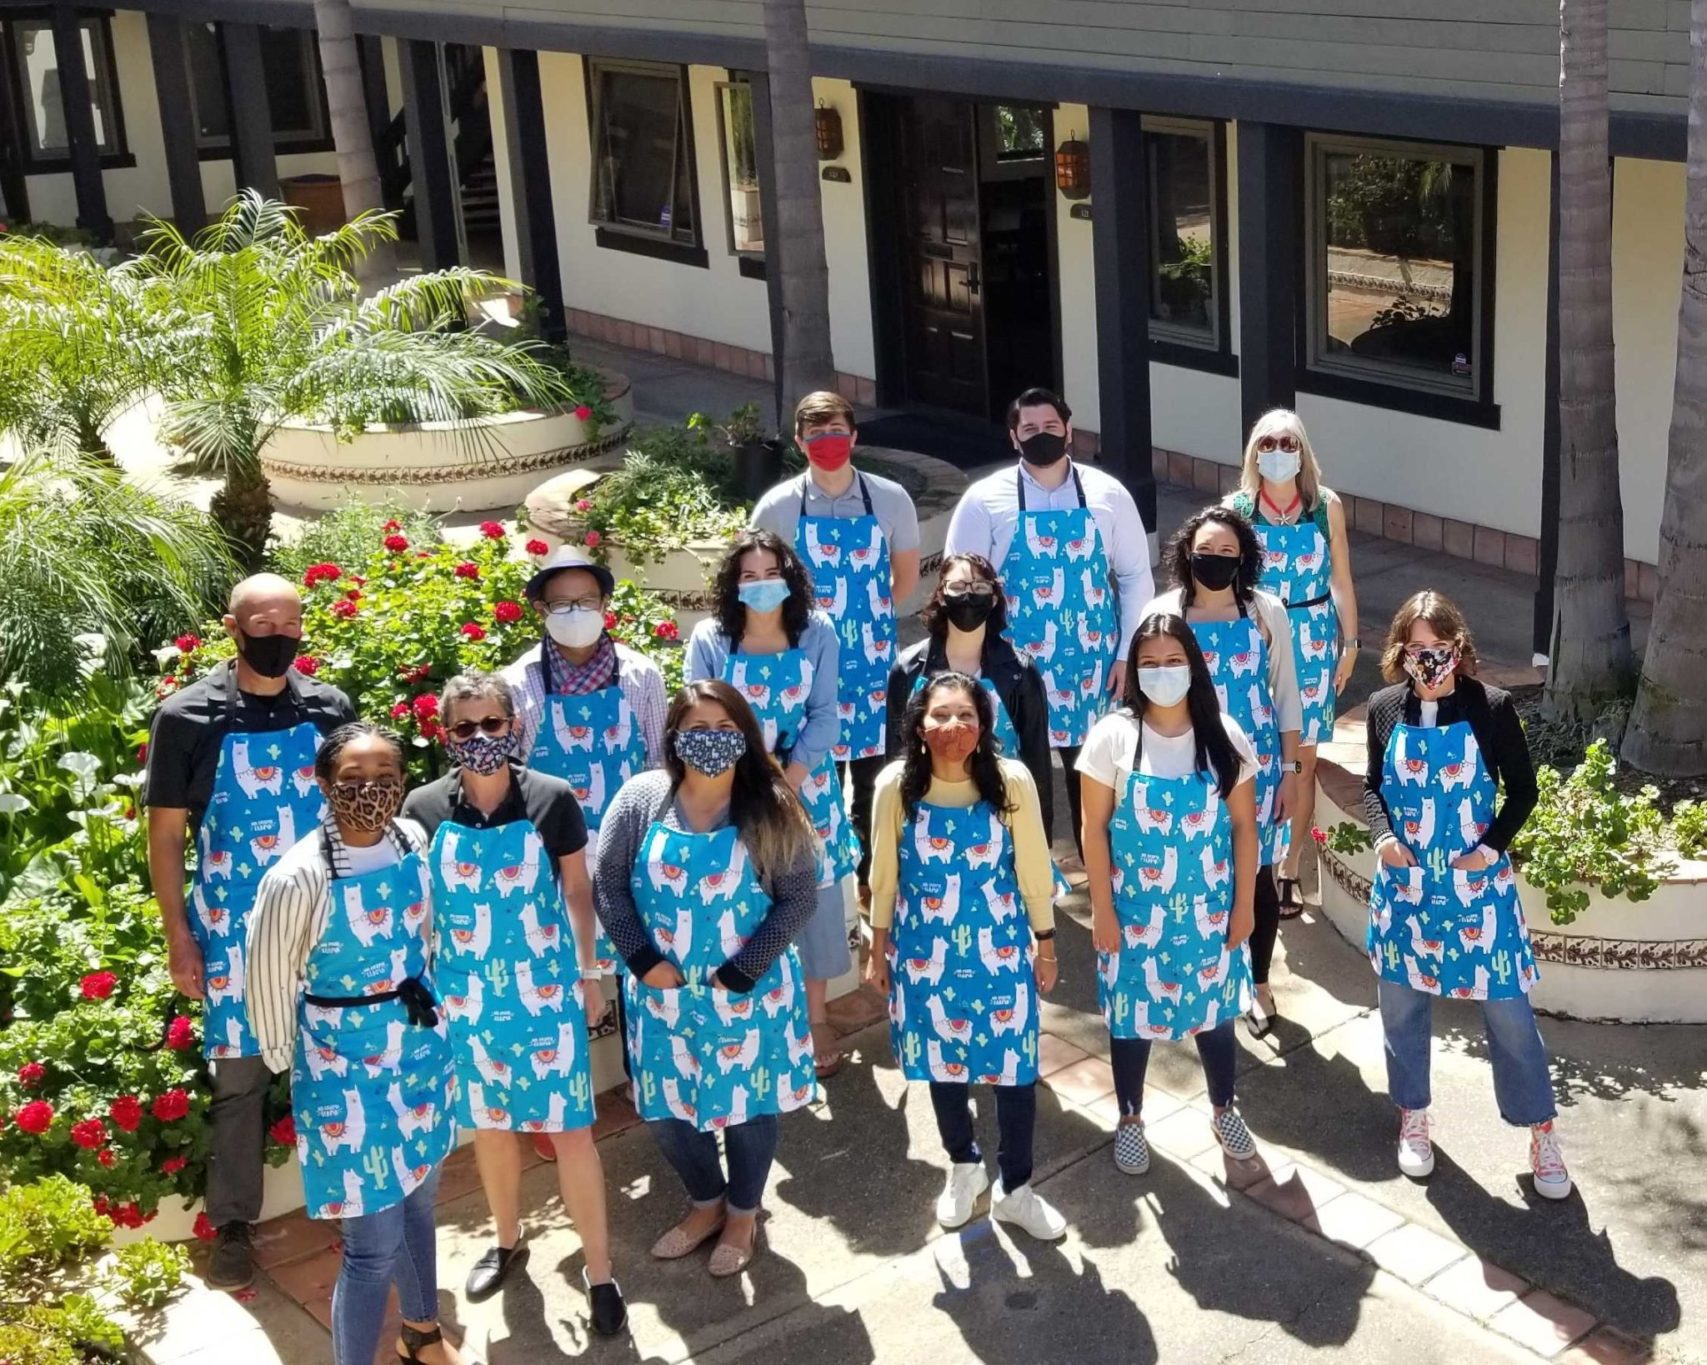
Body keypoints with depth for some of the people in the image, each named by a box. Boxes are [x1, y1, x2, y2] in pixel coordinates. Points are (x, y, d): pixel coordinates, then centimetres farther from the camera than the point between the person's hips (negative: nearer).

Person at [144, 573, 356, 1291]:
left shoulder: (330, 708, 0)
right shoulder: (188, 717, -8)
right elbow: (166, 834, -3)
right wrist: (179, 934, -7)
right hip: (235, 929, -2)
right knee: (239, 1074, 5)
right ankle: (233, 1224, 18)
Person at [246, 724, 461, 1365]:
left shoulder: (414, 841, -7)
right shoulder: (298, 879, -25)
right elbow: (269, 982, -12)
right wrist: (289, 1065, 0)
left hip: (421, 1049, 6)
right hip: (347, 1069, -6)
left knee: (419, 1199, 24)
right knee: (373, 1244, -1)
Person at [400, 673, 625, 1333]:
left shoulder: (552, 799, -12)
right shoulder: (423, 809, -9)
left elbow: (578, 890, 1)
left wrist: (588, 973, 6)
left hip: (547, 990, -2)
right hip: (466, 995, 2)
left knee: (569, 1128, 0)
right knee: (491, 1124, 17)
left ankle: (598, 1270, 14)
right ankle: (507, 1241, 40)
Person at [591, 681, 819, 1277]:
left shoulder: (771, 808, -12)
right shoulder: (641, 799, -8)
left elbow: (799, 897, -10)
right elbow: (608, 883, -4)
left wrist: (742, 973, -15)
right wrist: (644, 961, -12)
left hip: (749, 992, -2)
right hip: (662, 991, 2)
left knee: (749, 1104, 13)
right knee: (666, 1108, 14)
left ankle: (743, 1213, 38)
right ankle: (706, 1203, 40)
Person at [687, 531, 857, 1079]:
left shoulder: (817, 632, -5)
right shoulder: (709, 638, -8)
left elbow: (824, 716, -5)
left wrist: (787, 782, -15)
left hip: (805, 785, 1)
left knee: (813, 899, 8)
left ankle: (816, 1017, 24)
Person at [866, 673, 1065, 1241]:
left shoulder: (1012, 780, -14)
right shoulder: (896, 785, -12)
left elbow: (1033, 866, -4)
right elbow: (884, 872, 0)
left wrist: (1045, 944, 2)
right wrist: (878, 948, 6)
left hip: (999, 948, -1)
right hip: (926, 950, 1)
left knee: (1014, 1065, 5)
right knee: (941, 1062, 16)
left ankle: (1014, 1189, 26)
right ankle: (963, 1167, 40)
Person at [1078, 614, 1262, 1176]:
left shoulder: (1224, 736, -7)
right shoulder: (1113, 736, -12)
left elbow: (1244, 824, -1)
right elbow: (1094, 827, -7)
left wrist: (1243, 904, -1)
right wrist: (1102, 909, -8)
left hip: (1209, 908, 1)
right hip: (1134, 910, -1)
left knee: (1215, 1009, 16)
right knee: (1131, 1014, 11)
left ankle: (1224, 1110, 39)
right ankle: (1130, 1120, 32)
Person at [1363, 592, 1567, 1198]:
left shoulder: (1491, 707, -12)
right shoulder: (1385, 708, -4)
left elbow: (1523, 789, -2)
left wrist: (1494, 848, -15)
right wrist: (1382, 835, -9)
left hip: (1477, 886, -2)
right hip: (1404, 885, 3)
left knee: (1508, 1009, 3)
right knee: (1401, 1005, 14)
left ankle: (1541, 1131, 19)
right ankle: (1413, 1115, 35)